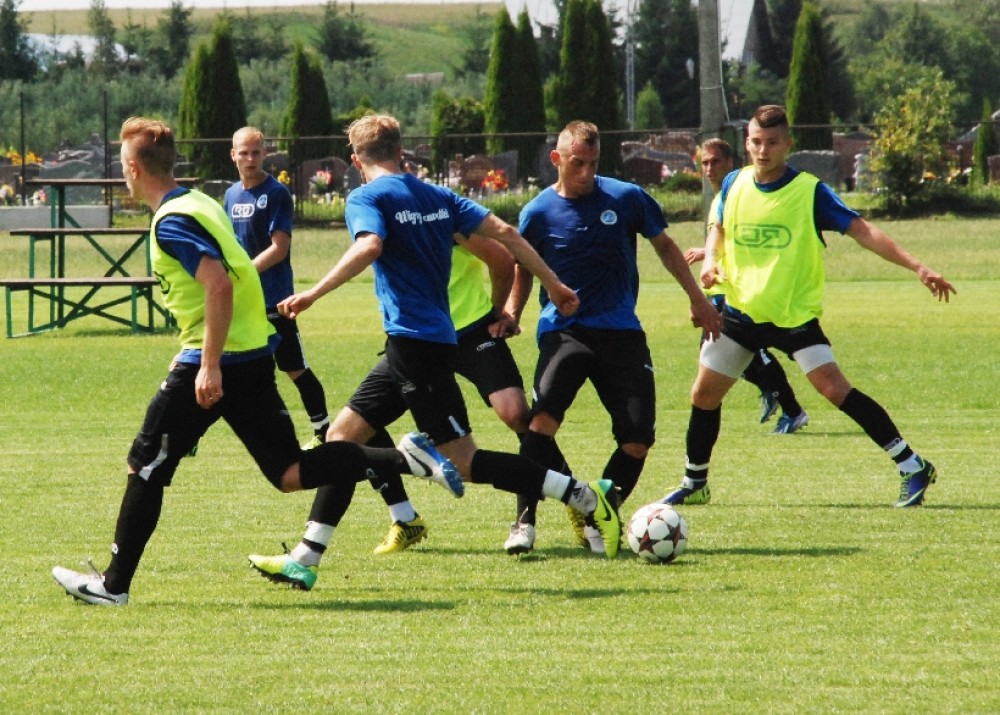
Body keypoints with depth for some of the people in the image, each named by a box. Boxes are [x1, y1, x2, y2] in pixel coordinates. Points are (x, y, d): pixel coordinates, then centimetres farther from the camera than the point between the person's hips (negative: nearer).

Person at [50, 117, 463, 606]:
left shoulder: (172, 222, -14)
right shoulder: (201, 202, 15)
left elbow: (219, 284, -25)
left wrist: (209, 366, -26)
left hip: (216, 361, -9)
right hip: (254, 356, 9)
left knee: (146, 465, 3)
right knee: (289, 473, 7)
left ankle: (113, 584, 9)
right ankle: (402, 459, -5)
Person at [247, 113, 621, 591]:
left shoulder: (366, 198, -5)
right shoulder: (438, 197, 15)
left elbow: (369, 246, -25)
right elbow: (504, 233, 9)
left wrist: (313, 294, -27)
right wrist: (554, 285, 15)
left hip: (411, 342, -8)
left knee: (464, 462, -8)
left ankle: (584, 496, -14)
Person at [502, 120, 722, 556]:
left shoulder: (626, 198, 1)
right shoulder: (538, 213, 0)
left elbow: (664, 246, 15)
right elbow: (524, 268, 15)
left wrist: (697, 298, 13)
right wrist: (511, 313, -2)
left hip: (621, 332, 2)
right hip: (564, 330, -2)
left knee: (638, 438, -7)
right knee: (544, 416, -27)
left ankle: (596, 520, 11)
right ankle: (525, 521, -23)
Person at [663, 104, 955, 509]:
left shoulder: (810, 191, -12)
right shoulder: (734, 186, 0)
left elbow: (862, 231, -16)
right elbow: (719, 228, 16)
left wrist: (917, 267, -25)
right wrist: (710, 260, -7)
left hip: (795, 314, -5)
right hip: (741, 310, 5)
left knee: (834, 387, -19)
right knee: (704, 395, 8)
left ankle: (912, 467, -16)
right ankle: (693, 485, 28)